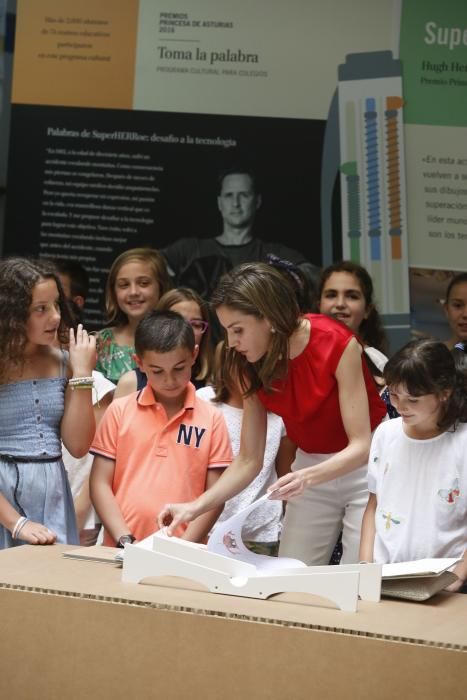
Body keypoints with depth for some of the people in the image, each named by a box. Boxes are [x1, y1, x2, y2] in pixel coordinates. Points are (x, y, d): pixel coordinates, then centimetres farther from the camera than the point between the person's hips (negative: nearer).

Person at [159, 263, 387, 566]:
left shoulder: (337, 344, -24)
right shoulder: (253, 365, -9)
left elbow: (361, 445, -24)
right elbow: (248, 461, -6)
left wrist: (307, 477, -41)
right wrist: (196, 506, -18)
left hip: (365, 464, -5)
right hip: (310, 466, 5)